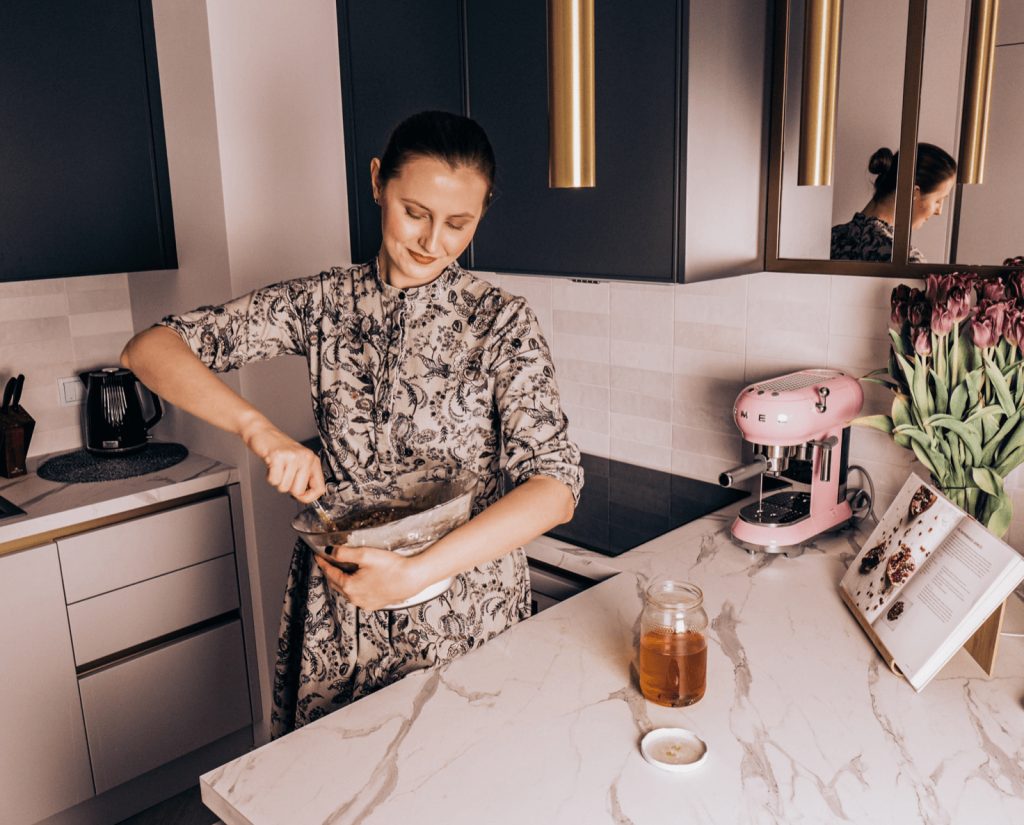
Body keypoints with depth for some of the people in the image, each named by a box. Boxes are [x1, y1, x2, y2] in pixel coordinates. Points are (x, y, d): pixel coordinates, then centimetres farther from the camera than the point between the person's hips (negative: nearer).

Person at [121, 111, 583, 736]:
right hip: (336, 607, 2)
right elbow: (150, 349, -5)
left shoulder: (499, 320, -10)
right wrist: (258, 427, -22)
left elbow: (555, 486, -19)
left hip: (464, 610, -2)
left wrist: (419, 572, -29)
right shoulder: (325, 302, -2)